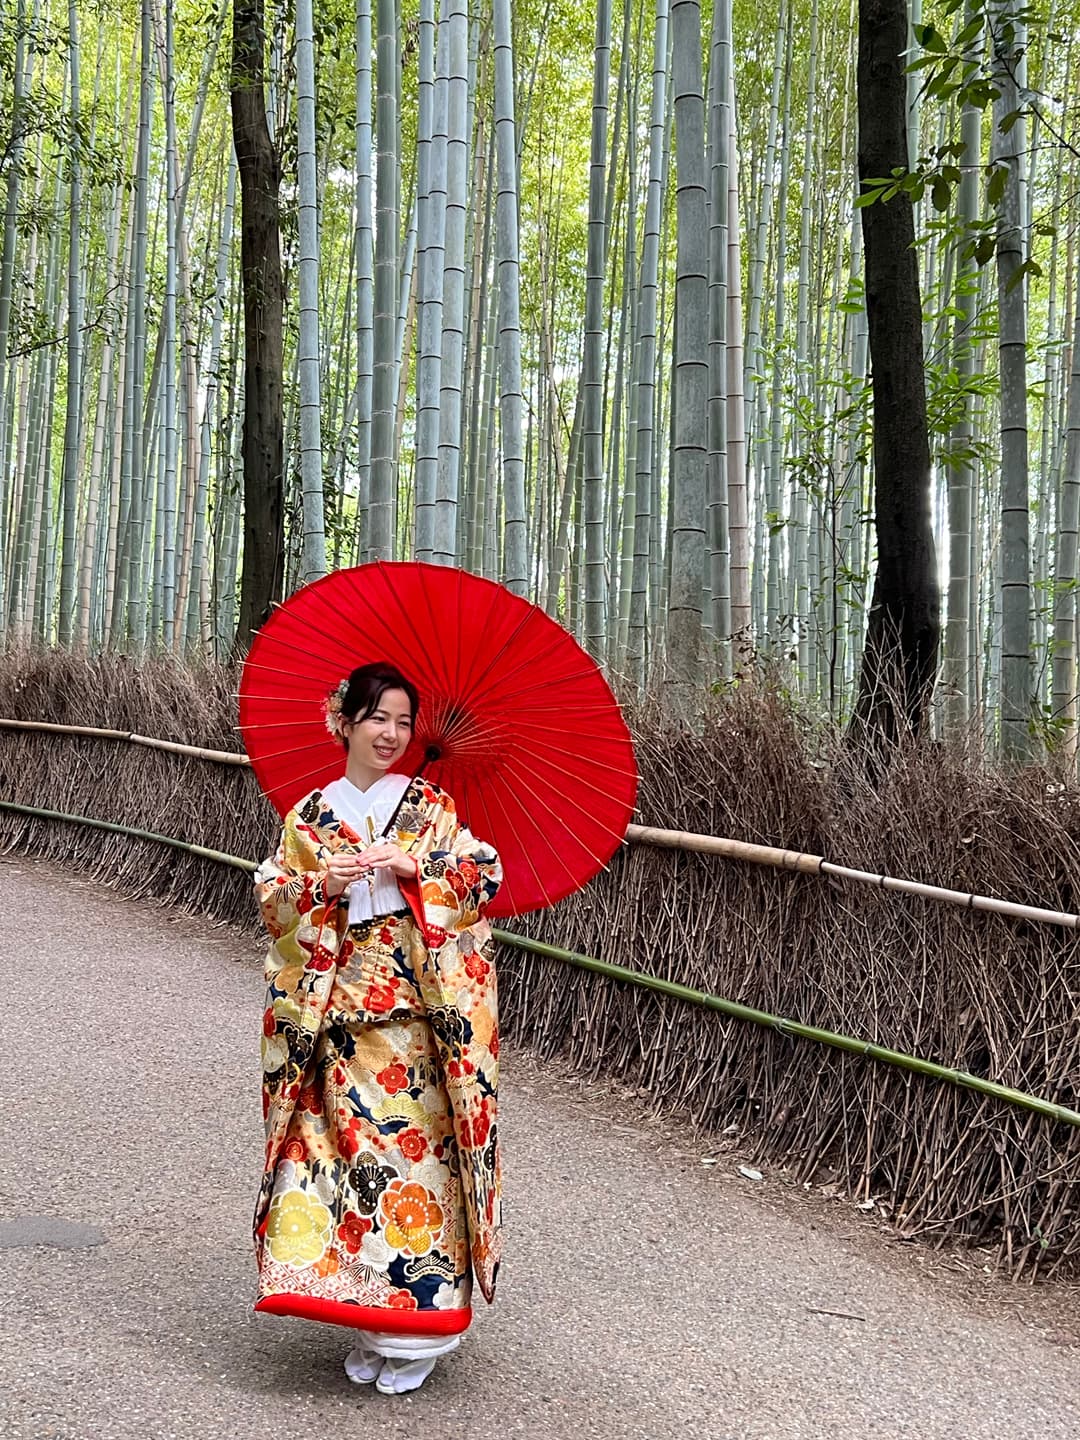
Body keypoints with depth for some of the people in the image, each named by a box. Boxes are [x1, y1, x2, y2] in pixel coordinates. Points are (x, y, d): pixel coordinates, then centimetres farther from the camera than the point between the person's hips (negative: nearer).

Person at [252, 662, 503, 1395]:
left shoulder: (432, 806, 6)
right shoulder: (310, 815, 10)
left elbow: (486, 873, -1)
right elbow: (273, 895, 6)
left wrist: (417, 867, -14)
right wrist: (324, 884, -12)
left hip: (418, 1009, -1)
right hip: (337, 1012, 2)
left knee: (416, 1145, -3)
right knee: (350, 1144, 0)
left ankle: (417, 1323, 7)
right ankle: (369, 1319, 12)